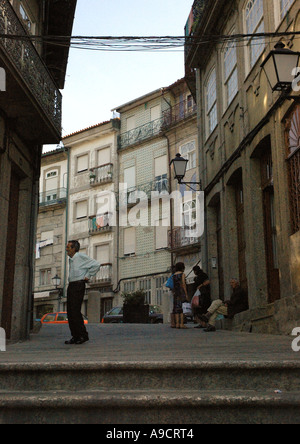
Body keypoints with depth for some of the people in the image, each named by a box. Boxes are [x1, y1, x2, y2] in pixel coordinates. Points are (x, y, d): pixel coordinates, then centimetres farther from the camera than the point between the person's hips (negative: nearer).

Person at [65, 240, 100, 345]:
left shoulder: (81, 256, -8)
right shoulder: (71, 259, 18)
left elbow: (96, 265, -10)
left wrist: (88, 276, -7)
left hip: (78, 285, -9)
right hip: (71, 285, 9)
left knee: (75, 311, -13)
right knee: (70, 311, 5)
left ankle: (83, 335, -5)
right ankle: (75, 336, 9)